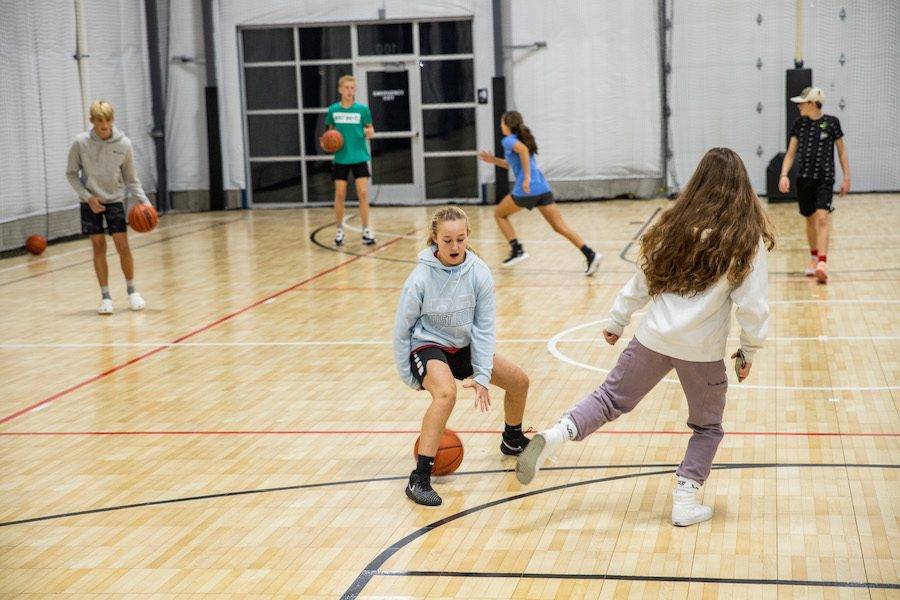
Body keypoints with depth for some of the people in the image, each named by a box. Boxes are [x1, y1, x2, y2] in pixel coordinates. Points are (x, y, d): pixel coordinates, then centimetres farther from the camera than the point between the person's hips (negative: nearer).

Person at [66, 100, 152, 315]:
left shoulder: (124, 144, -11)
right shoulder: (80, 143, -13)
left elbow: (131, 179, -1)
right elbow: (71, 174, -2)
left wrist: (144, 201, -14)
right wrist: (88, 197, -13)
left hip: (115, 200, 0)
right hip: (91, 202, 0)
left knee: (122, 245, -7)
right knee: (98, 247, 0)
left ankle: (131, 291, 10)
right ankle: (105, 296, 8)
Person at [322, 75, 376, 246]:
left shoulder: (362, 109, -3)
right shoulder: (333, 110, 1)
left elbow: (371, 129, 5)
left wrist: (369, 132, -18)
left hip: (359, 157, -1)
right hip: (340, 158, 1)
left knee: (363, 193, -7)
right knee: (340, 194, 2)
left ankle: (366, 230, 2)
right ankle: (339, 230, 16)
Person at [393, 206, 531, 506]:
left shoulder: (479, 273, -15)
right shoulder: (421, 278, -24)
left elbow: (484, 327, -10)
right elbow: (402, 329, -13)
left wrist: (482, 376, -13)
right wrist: (409, 377, -8)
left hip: (463, 346, 6)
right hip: (427, 346, -5)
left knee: (519, 381, 8)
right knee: (446, 394, -35)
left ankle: (512, 441, 39)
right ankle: (419, 479, -32)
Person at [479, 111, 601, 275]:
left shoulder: (508, 140, 0)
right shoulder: (523, 139, 25)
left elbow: (522, 149, -22)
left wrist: (527, 178, -24)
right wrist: (494, 160, 30)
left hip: (526, 190, -7)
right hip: (543, 189, 7)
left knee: (499, 214, 18)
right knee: (560, 227, 1)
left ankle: (517, 249, 6)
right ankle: (590, 255, -14)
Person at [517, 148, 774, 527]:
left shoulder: (676, 225, 4)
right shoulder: (747, 240, -8)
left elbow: (643, 279, 9)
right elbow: (753, 304, -8)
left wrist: (617, 321, 20)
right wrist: (749, 351, 5)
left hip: (654, 338, 3)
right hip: (703, 351, -2)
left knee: (612, 397, 16)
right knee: (707, 426, 20)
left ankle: (555, 435, -5)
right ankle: (686, 500, 12)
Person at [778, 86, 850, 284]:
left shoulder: (831, 123, -2)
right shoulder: (799, 124, 5)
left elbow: (842, 151, 5)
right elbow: (790, 153, 7)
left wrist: (847, 177, 3)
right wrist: (784, 175, -7)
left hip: (825, 179, -4)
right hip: (804, 178, 4)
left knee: (821, 218, -17)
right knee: (810, 220, 13)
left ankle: (822, 264, -24)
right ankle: (814, 258, 30)